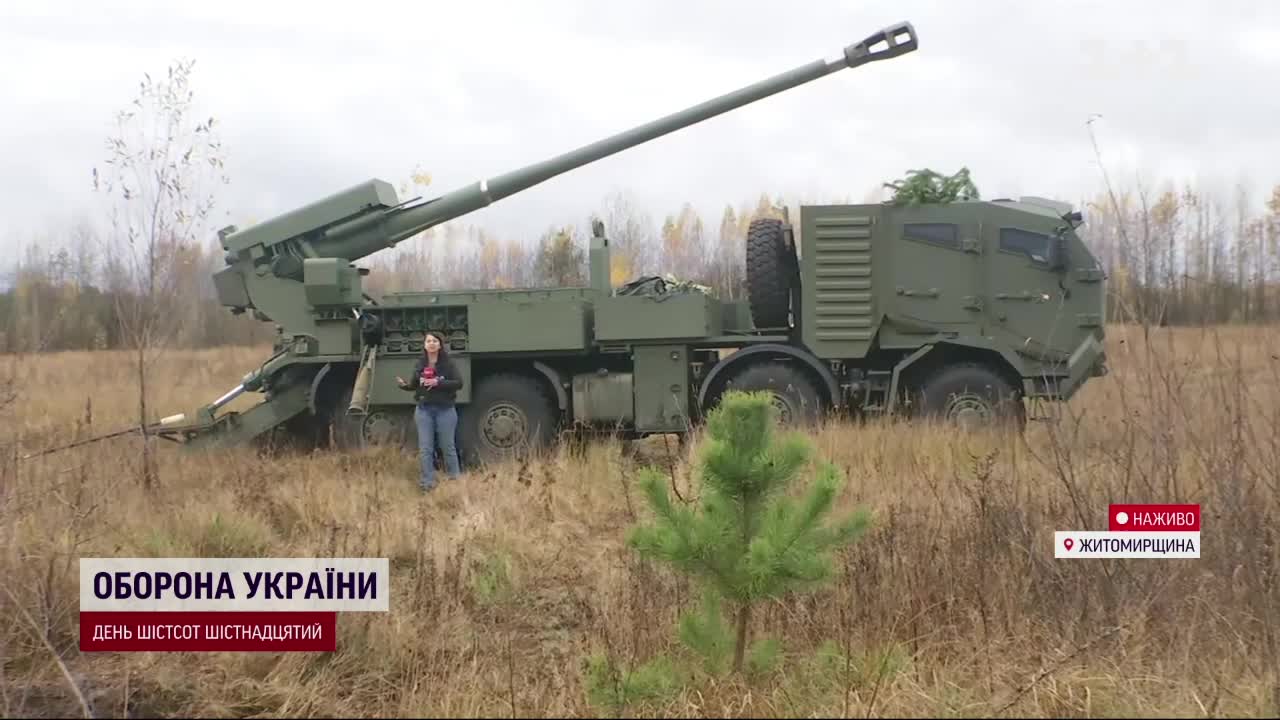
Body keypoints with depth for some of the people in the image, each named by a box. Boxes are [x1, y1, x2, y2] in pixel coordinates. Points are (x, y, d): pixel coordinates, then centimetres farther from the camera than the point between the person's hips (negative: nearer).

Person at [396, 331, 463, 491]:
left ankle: (455, 479, 19)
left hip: (445, 410, -3)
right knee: (425, 448, 3)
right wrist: (404, 385, -8)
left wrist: (438, 383, -21)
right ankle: (428, 482, 9)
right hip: (424, 410, 3)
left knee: (448, 447, 6)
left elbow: (459, 383, -13)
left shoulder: (448, 364, -5)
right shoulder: (420, 365, 5)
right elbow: (414, 385, 14)